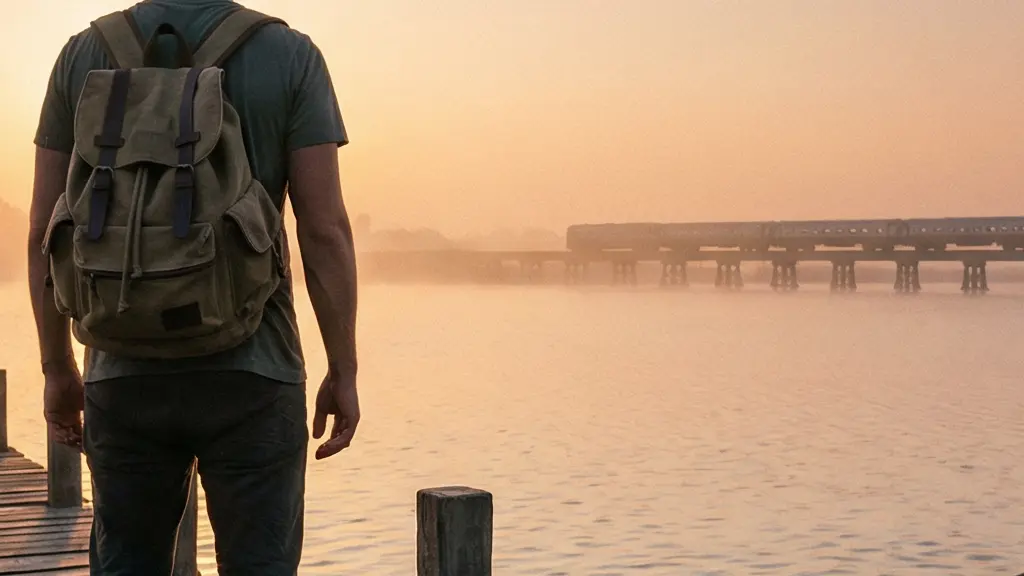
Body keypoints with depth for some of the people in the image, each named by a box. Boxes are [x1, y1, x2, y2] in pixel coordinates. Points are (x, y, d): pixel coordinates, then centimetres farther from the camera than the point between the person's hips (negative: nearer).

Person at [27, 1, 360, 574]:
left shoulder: (84, 54, 5)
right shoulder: (290, 54, -3)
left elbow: (45, 230, 5)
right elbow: (325, 230, -8)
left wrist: (58, 368, 13)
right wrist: (344, 372, -1)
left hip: (123, 374, 3)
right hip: (251, 374, -2)